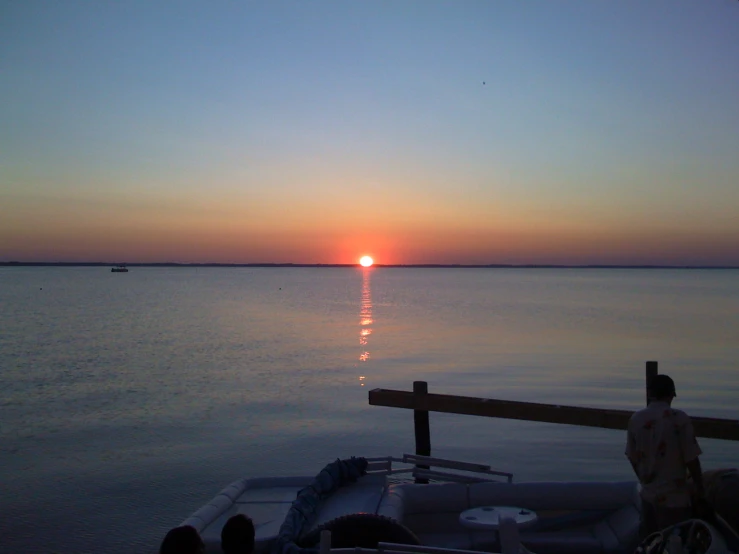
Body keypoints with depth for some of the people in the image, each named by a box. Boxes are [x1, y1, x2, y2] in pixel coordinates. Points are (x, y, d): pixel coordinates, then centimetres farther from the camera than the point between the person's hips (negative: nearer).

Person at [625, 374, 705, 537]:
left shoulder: (635, 419, -1)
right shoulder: (679, 418, -16)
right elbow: (691, 458, -13)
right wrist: (699, 488, 3)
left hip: (648, 494, 5)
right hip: (673, 496, -5)